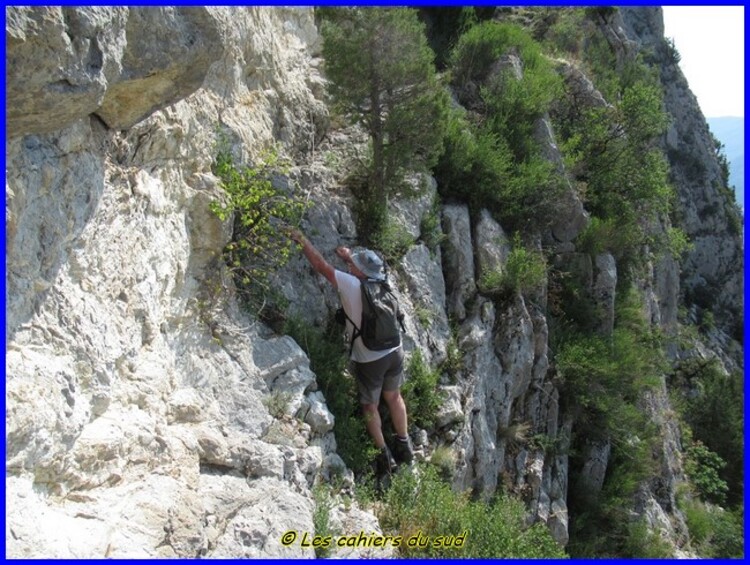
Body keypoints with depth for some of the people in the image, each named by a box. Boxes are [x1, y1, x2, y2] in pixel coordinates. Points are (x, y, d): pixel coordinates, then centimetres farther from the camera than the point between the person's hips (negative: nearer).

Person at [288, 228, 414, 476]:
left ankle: (385, 457, 21)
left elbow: (321, 265, -13)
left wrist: (302, 239, -4)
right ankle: (405, 447, 35)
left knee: (370, 407, 14)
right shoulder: (383, 284, -3)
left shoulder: (352, 285, -19)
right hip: (394, 352, 5)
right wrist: (350, 256, 21)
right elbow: (369, 269, 22)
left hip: (368, 360, -5)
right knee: (393, 397, 24)